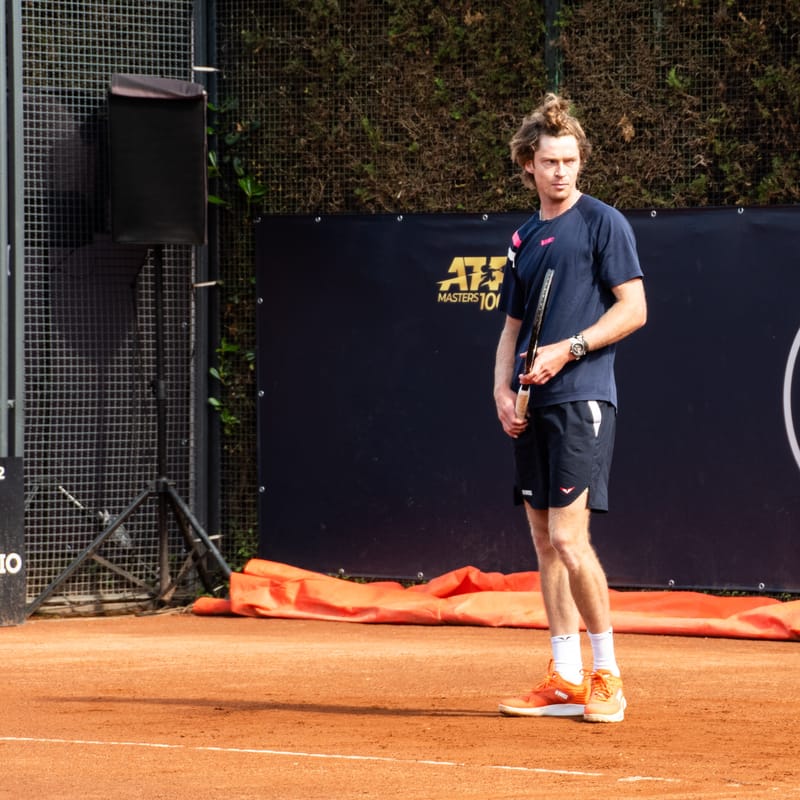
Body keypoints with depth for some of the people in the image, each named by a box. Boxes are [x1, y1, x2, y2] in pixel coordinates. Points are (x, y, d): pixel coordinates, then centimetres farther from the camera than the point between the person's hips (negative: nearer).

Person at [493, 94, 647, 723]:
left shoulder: (603, 223, -3)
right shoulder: (523, 241, 17)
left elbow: (634, 308, -7)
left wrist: (569, 348, -15)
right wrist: (502, 389, 5)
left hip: (582, 398, -7)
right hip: (532, 407, 7)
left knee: (568, 537, -13)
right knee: (544, 539, 6)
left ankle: (608, 678, -4)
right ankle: (566, 681, 10)